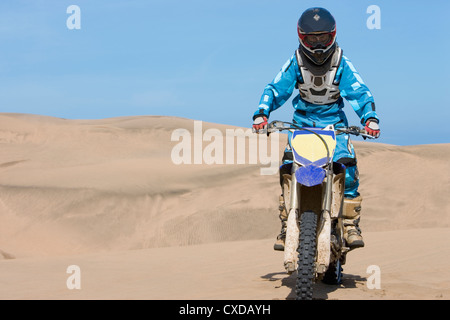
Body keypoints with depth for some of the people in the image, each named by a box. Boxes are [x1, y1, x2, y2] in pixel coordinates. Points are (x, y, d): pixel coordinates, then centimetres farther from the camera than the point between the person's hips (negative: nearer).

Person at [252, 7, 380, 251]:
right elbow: (276, 89, -8)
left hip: (334, 122, 0)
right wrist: (261, 113, -26)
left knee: (347, 166, -22)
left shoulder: (341, 63, -7)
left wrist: (370, 117, -32)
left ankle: (350, 224, -11)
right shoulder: (295, 62, -5)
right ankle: (286, 227, -10)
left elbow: (358, 91, -14)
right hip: (302, 121, 1)